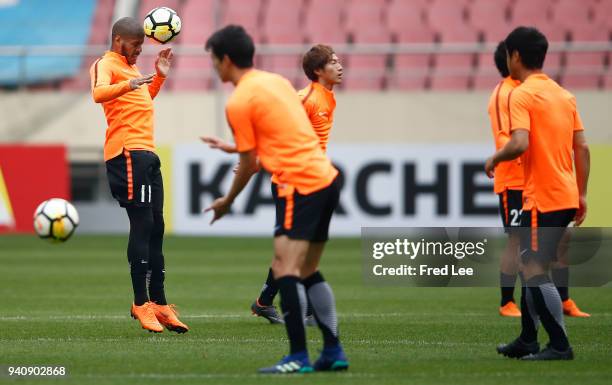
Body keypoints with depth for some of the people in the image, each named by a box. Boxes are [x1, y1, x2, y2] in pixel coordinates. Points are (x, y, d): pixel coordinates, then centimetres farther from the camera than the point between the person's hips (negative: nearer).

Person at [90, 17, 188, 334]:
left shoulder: (131, 68, 24)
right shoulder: (107, 65, -5)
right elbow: (99, 93, -27)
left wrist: (159, 76, 28)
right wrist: (126, 85, -44)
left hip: (146, 153, 10)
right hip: (128, 153, -10)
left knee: (155, 228, 11)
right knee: (143, 225, -12)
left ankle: (159, 303, 16)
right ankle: (141, 304, -10)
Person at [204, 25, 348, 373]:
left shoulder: (239, 103, -8)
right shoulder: (276, 81, 15)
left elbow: (249, 163, -2)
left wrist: (227, 201, 12)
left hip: (300, 185, -9)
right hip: (327, 178, 9)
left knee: (286, 269, -12)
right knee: (308, 271, 15)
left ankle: (299, 357, -19)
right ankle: (334, 352, 15)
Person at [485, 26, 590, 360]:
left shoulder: (521, 95, -11)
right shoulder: (564, 95, 13)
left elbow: (520, 143, -24)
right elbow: (582, 148, 12)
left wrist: (495, 158, -4)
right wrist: (581, 195, 16)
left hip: (542, 199, -9)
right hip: (567, 196, 9)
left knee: (536, 271, -4)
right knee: (530, 266, 18)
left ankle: (560, 345, -5)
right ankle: (527, 340, 24)